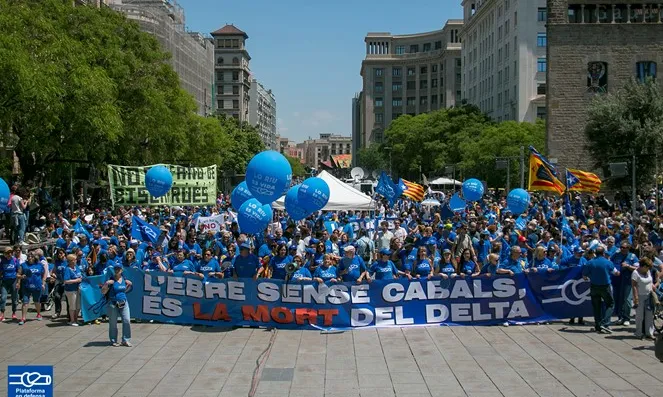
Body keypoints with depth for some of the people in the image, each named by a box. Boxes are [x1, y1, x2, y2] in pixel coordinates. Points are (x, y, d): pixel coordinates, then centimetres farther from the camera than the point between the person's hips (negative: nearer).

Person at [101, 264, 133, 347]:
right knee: (113, 323, 4)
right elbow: (103, 292, -7)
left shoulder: (124, 279, 8)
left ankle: (126, 340, 6)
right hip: (113, 304, -4)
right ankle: (113, 341, 17)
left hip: (124, 303, 4)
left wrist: (129, 285, 7)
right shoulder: (111, 280, -7)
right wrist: (106, 284, -21)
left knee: (127, 321, -3)